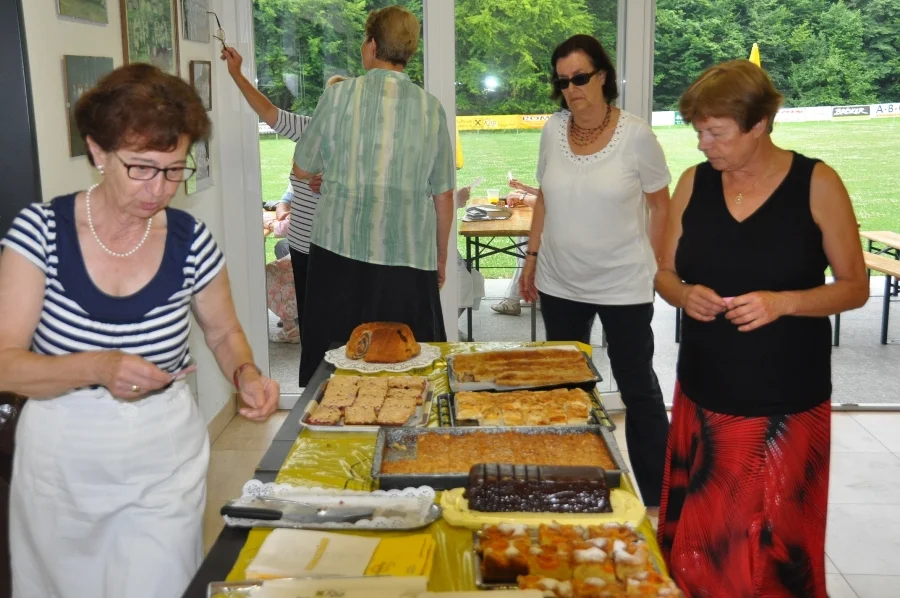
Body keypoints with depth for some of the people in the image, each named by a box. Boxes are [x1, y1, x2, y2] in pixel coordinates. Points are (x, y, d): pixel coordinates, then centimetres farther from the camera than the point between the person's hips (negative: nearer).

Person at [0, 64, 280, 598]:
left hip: (164, 463, 0)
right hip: (62, 460, 0)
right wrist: (97, 367, -33)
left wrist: (246, 374, -12)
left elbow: (223, 331, 9)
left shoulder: (191, 241, -8)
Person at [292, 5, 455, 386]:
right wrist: (441, 258, 19)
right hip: (409, 259, 1)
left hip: (340, 253, 0)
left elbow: (302, 169, 9)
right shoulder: (431, 107, 3)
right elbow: (443, 197, 7)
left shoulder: (339, 96, -1)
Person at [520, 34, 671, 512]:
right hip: (560, 284, 4)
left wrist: (654, 269, -2)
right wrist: (532, 256, 10)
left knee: (638, 388, 3)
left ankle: (657, 497, 15)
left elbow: (660, 205, -2)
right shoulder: (553, 130, 1)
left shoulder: (635, 135, -10)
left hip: (623, 287, -4)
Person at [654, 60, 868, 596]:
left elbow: (855, 286, -3)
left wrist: (782, 301, -20)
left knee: (776, 549, 5)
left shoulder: (816, 184, -8)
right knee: (696, 542, 9)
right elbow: (665, 274, 10)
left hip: (787, 402, -3)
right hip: (703, 396, 3)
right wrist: (686, 295, -13)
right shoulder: (694, 183, 2)